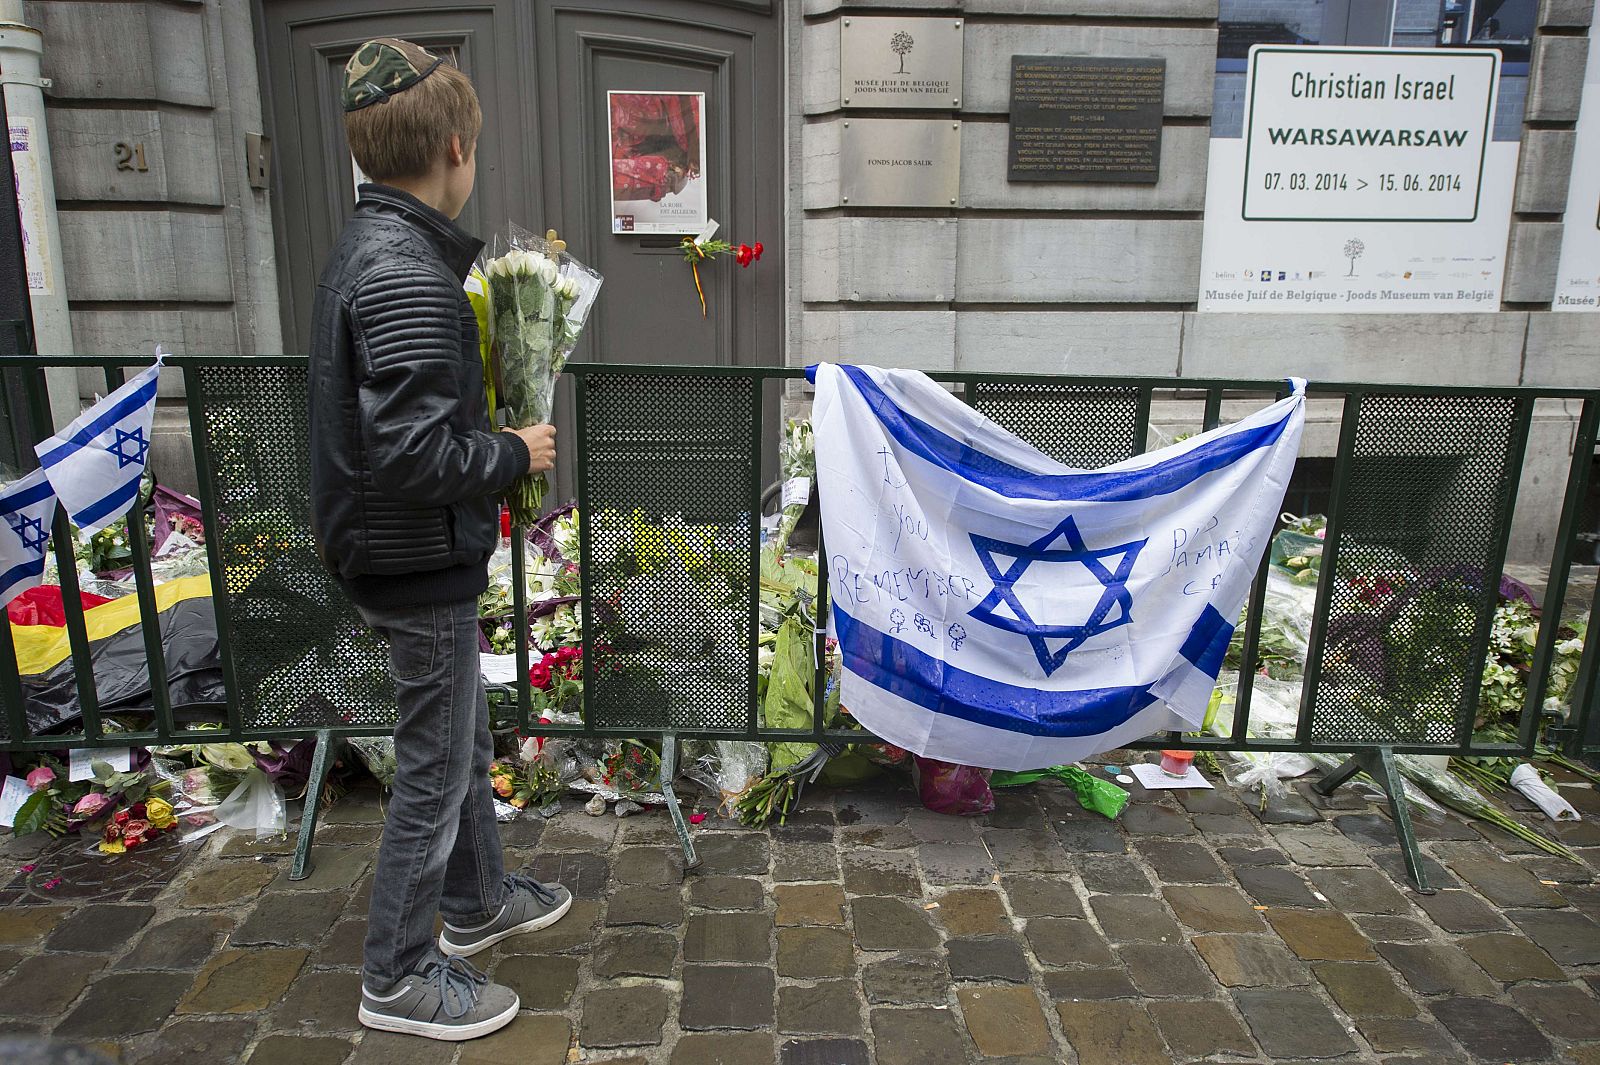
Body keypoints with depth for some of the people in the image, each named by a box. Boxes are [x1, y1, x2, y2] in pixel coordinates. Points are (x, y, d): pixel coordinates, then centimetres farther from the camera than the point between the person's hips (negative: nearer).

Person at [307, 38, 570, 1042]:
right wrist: (516, 452, -15)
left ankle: (477, 901, 43)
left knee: (465, 737, 23)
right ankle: (399, 977, 24)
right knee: (435, 768, 5)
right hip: (423, 563, -10)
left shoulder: (368, 249, 8)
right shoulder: (407, 276, -24)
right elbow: (414, 453, -30)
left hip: (411, 554, 10)